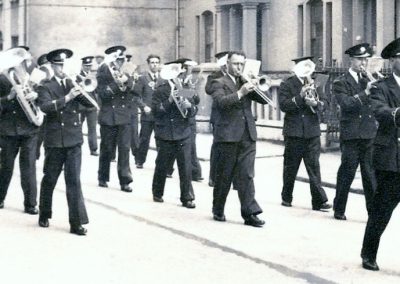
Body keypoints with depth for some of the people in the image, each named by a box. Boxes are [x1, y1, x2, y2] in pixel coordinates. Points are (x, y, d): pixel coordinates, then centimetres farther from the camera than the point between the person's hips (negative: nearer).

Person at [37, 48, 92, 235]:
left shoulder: (74, 84, 9)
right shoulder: (46, 87, -1)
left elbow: (90, 103, 1)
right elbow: (45, 107, -19)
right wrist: (67, 97, -28)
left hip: (74, 139, 2)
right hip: (54, 140, -2)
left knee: (74, 181, -4)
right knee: (50, 179, 11)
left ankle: (77, 222, -3)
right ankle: (44, 214, 30)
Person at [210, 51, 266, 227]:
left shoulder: (246, 83, 16)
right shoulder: (219, 83, -1)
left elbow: (263, 98, 11)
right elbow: (221, 101, -19)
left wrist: (257, 87, -5)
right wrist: (240, 93, -28)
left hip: (247, 136, 4)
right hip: (227, 135, -4)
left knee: (247, 176, -2)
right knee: (224, 176, 6)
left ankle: (250, 213, -4)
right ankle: (218, 210, 21)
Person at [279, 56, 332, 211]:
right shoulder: (287, 85, 0)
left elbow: (324, 102, 4)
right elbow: (283, 105, -12)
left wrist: (316, 103, -17)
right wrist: (300, 97, -22)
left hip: (312, 132, 2)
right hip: (294, 132, -2)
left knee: (314, 166, -2)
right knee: (290, 167, 9)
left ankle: (319, 201, -2)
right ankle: (286, 197, 23)